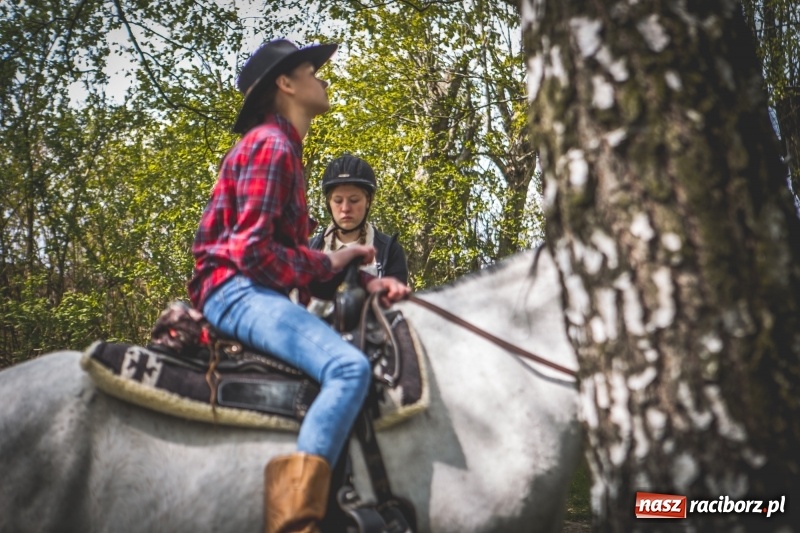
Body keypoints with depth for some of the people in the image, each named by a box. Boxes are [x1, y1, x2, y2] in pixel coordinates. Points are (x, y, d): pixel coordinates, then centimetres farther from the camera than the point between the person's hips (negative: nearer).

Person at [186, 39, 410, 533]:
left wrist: (364, 281, 5)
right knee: (349, 368, -29)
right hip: (235, 289, -10)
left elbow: (293, 255, 18)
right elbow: (251, 251, -19)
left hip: (258, 293, 11)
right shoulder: (270, 145, -8)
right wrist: (326, 264, -8)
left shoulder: (285, 149, 23)